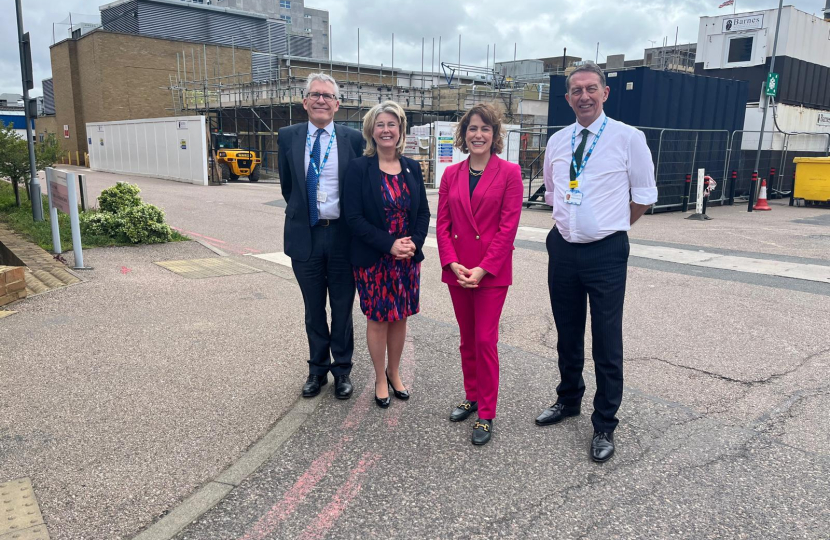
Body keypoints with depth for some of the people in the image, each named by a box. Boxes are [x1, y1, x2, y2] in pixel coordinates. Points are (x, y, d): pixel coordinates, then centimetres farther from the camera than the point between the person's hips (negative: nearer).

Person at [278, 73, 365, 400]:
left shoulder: (353, 139, -1)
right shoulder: (288, 137, 3)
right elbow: (286, 186, 13)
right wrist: (299, 212, 13)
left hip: (342, 235, -1)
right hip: (305, 235, 2)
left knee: (342, 308, 10)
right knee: (313, 309, 13)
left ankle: (342, 370, 26)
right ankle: (318, 368, 30)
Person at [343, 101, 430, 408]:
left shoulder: (411, 167, 5)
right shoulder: (359, 168, -7)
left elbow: (423, 212, 7)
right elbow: (353, 217, -12)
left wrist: (414, 242, -10)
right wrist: (390, 244, -19)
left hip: (408, 258, 4)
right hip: (373, 260, -3)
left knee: (400, 317, 12)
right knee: (377, 319, 6)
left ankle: (394, 372, 32)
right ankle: (380, 379, 24)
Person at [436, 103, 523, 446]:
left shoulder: (509, 173, -4)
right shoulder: (451, 174, 7)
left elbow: (508, 226, -9)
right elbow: (442, 224, 5)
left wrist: (482, 268, -15)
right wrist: (452, 263, -8)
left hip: (492, 271, -4)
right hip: (457, 270, 4)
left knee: (485, 341, -1)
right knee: (467, 339, 14)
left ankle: (486, 414, 12)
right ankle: (472, 397, 31)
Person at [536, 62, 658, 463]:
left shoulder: (628, 138, -6)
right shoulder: (557, 142, 7)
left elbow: (644, 196, 1)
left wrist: (609, 227, 8)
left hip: (606, 252, -4)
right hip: (563, 248, 5)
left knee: (607, 343, 2)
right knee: (567, 335, 18)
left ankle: (604, 425, 18)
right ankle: (569, 399, 39)